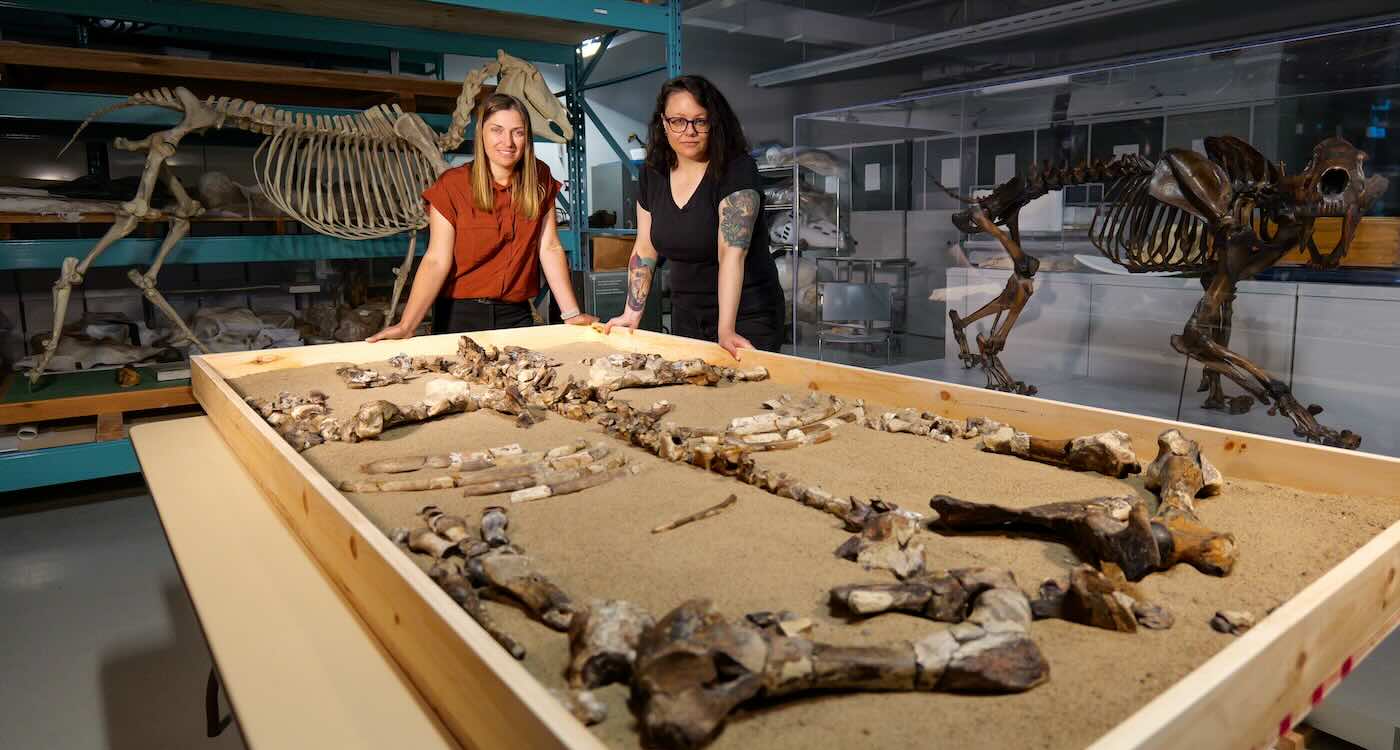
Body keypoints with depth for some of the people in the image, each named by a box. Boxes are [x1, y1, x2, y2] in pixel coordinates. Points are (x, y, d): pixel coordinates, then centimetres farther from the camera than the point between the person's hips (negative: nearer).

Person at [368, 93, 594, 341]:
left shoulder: (540, 181, 0)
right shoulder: (452, 185, -9)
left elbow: (550, 248, -3)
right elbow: (437, 260, -15)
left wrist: (571, 314, -11)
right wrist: (407, 325, -27)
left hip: (516, 315, 2)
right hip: (461, 316, -2)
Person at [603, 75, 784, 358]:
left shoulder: (737, 170, -16)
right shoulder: (652, 175, 2)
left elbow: (732, 252, -27)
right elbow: (645, 249, 8)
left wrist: (726, 330, -36)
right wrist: (632, 313, 1)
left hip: (746, 315, -5)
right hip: (686, 314, 5)